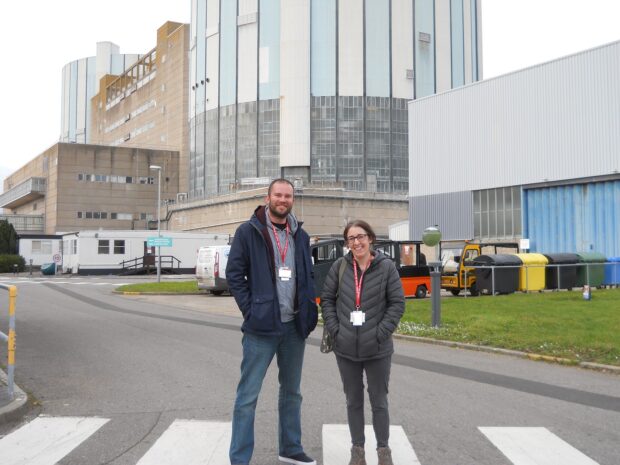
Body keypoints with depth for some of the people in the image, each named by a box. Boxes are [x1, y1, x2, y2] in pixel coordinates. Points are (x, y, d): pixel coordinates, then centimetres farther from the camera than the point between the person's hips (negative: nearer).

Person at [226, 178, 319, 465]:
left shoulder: (300, 236, 10)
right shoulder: (248, 232, -4)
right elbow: (234, 274, -6)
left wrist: (308, 309, 3)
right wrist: (250, 310, -12)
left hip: (294, 325, 5)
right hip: (261, 325, -5)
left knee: (292, 391, 16)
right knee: (248, 395, -1)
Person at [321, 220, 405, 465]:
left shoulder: (386, 266, -6)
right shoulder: (340, 266, 0)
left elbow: (397, 303, -5)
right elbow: (327, 299, 5)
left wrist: (380, 333, -12)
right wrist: (334, 330, -5)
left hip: (377, 349, -2)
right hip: (346, 349, 2)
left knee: (379, 401, 10)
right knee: (353, 400, 15)